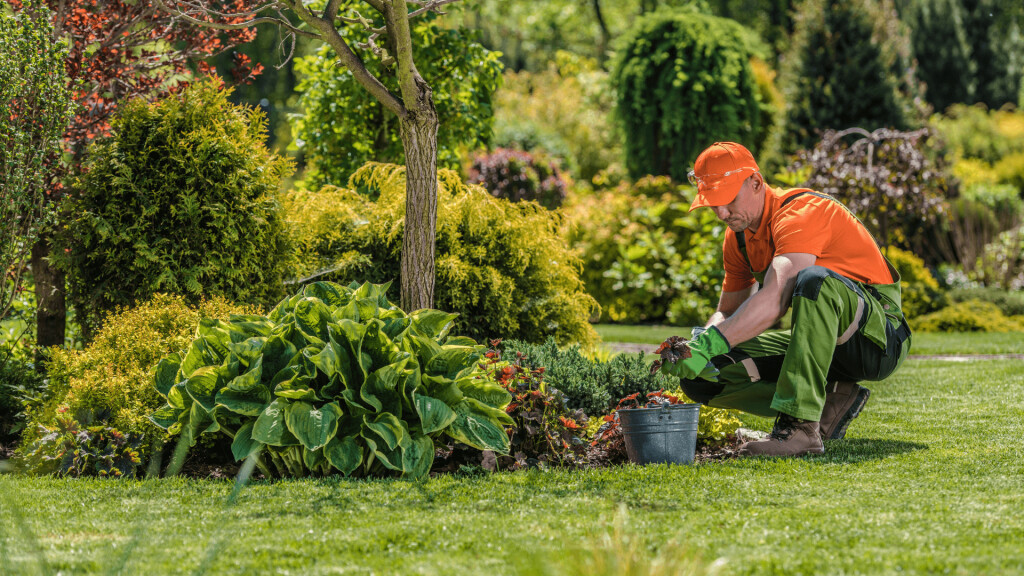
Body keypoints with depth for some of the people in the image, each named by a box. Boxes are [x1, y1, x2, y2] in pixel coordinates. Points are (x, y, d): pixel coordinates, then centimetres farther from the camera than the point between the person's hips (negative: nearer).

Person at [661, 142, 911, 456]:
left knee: (814, 280, -41)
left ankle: (800, 426, -42)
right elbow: (727, 312, 14)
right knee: (703, 374, -6)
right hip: (825, 341, 8)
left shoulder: (801, 212, -21)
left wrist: (710, 344, -41)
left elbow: (774, 302, -35)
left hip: (877, 334, -8)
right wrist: (698, 344, -8)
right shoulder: (739, 236, 7)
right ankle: (829, 400, -4)